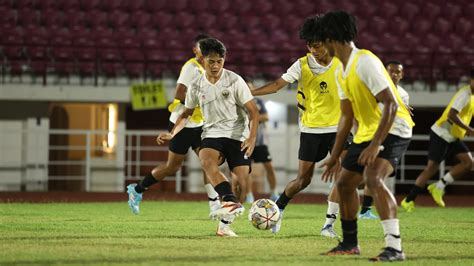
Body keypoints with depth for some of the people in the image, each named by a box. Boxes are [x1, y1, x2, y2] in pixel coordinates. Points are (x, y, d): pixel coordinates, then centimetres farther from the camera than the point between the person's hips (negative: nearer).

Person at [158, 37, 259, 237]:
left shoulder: (234, 81, -7)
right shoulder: (196, 86, 4)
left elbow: (253, 111, -5)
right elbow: (187, 112, 19)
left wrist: (252, 137, -19)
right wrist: (172, 134, 5)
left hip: (237, 135, -2)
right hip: (212, 133, 2)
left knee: (241, 181, -13)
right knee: (207, 161, -32)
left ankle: (225, 224, 4)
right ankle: (231, 202, -47)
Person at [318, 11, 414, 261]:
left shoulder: (365, 62, -21)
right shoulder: (341, 72, 10)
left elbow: (391, 104, -26)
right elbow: (346, 115, 18)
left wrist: (376, 144, -32)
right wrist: (334, 156, 19)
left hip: (392, 130, -10)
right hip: (366, 132, 10)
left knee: (373, 179, -30)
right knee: (344, 183, 15)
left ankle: (394, 247, -33)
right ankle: (349, 243, 33)